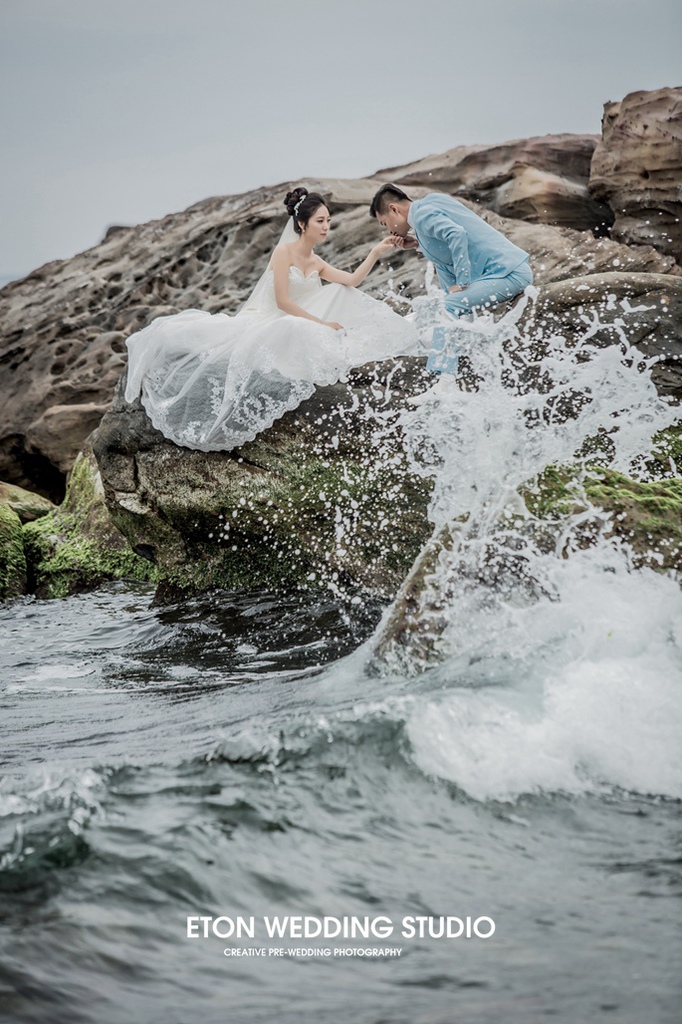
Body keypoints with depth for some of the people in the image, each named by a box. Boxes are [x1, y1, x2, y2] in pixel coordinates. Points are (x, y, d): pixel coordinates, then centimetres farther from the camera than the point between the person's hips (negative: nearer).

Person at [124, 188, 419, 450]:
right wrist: (320, 323, -18)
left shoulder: (316, 263, 12)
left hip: (294, 327, 7)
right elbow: (283, 301, -17)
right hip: (264, 320, -7)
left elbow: (352, 281, 3)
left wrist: (375, 253, -7)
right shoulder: (284, 251, -10)